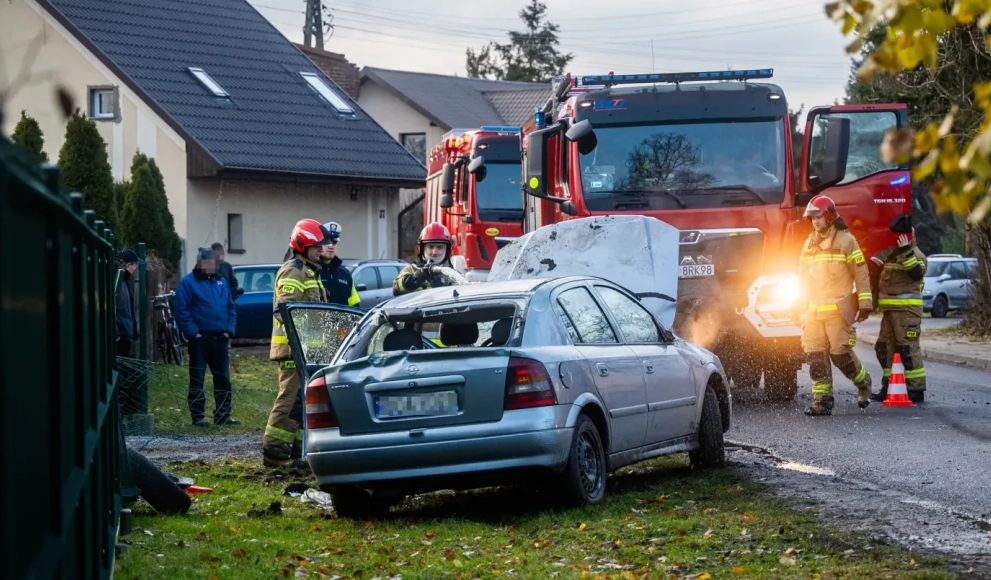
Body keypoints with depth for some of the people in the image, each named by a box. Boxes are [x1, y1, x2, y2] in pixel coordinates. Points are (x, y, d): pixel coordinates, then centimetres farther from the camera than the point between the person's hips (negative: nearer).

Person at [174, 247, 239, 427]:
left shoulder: (221, 282, 14)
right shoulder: (188, 282, -5)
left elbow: (231, 308, 17)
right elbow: (182, 311, -10)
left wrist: (229, 330, 4)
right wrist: (193, 332, -17)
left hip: (220, 338, 6)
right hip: (200, 338, -6)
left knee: (223, 378, 8)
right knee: (197, 379, 0)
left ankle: (223, 415, 14)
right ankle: (198, 416, 5)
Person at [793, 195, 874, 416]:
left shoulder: (845, 240, -4)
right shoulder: (810, 244, 14)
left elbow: (861, 274, -5)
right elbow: (804, 277, 21)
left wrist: (865, 304, -9)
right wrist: (798, 304, 16)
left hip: (838, 310, -6)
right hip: (814, 310, 6)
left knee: (841, 352, -7)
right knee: (815, 355, -2)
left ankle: (864, 383, 19)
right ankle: (822, 400, 1)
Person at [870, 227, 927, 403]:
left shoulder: (916, 255, -7)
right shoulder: (891, 254, 20)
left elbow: (917, 273, -25)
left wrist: (906, 253, -27)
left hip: (906, 307, -10)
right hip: (890, 308, 10)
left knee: (908, 347, -12)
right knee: (884, 346, 11)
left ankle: (916, 390, -11)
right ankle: (888, 387, 18)